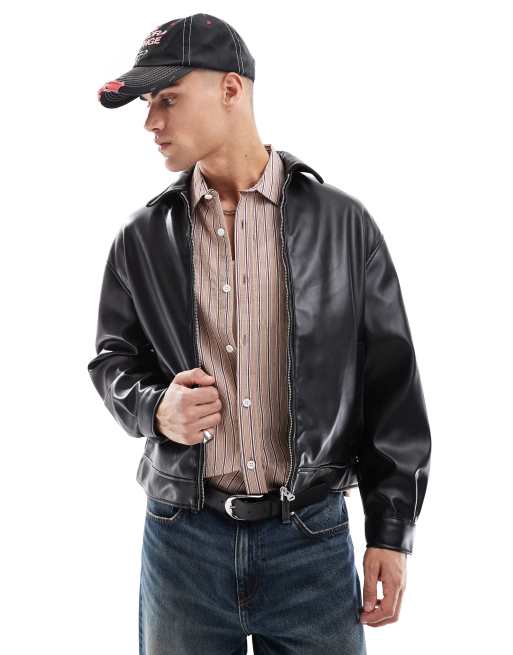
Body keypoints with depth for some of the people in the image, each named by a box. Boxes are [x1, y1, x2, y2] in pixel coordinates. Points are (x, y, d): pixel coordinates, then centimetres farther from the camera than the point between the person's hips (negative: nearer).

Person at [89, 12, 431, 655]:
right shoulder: (142, 238, 4)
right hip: (182, 536, 2)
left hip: (311, 536, -1)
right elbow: (113, 359, 13)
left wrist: (391, 530, -1)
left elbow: (389, 381, 0)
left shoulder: (341, 222, -2)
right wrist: (155, 407, -11)